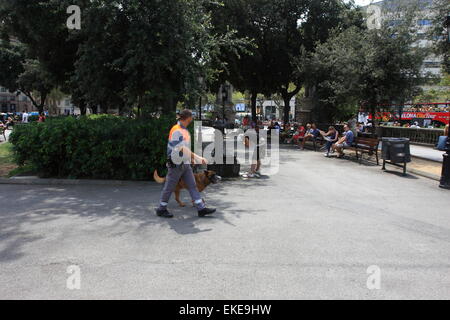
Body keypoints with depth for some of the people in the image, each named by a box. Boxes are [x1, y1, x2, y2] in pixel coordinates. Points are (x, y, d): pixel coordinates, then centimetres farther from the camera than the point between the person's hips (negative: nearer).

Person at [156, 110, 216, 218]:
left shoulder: (185, 130, 13)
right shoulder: (176, 130, -17)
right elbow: (178, 149, -22)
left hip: (186, 164, 9)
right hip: (176, 164, -9)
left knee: (192, 186, 6)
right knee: (169, 188, 3)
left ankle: (201, 209, 7)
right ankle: (161, 210, 18)